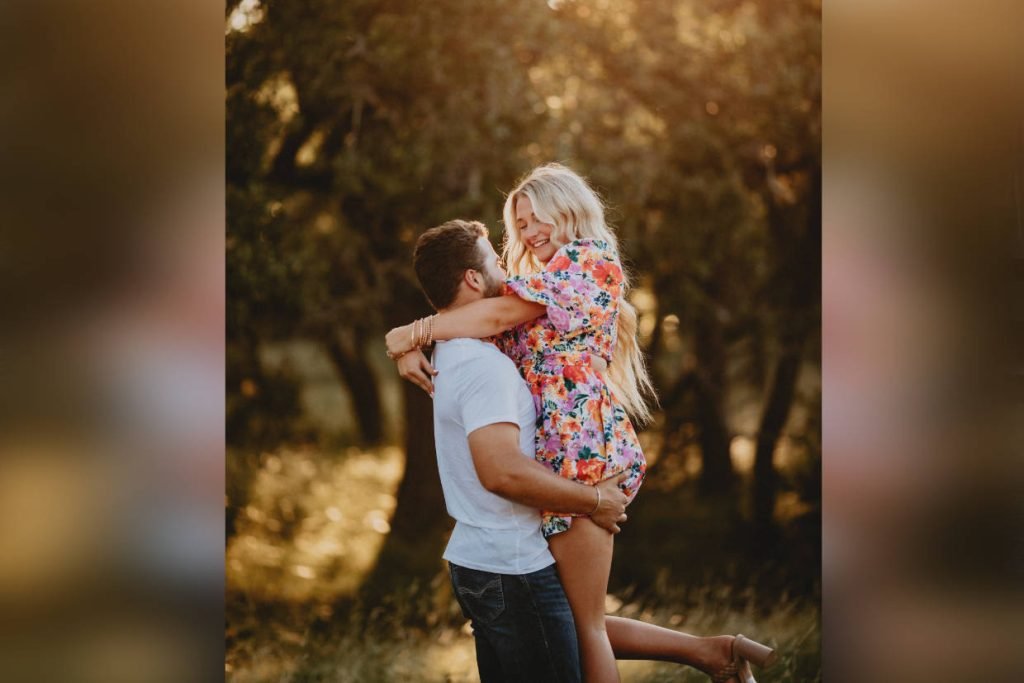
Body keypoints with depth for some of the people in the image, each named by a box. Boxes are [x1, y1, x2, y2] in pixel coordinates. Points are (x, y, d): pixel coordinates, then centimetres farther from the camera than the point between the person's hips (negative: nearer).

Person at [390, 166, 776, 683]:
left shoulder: (589, 259, -5)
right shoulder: (546, 281, 25)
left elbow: (500, 315, -15)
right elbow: (497, 331, 15)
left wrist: (413, 332, -10)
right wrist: (414, 349, -1)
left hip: (580, 453, -10)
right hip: (559, 455, 10)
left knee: (582, 624, -2)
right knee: (577, 620, 11)